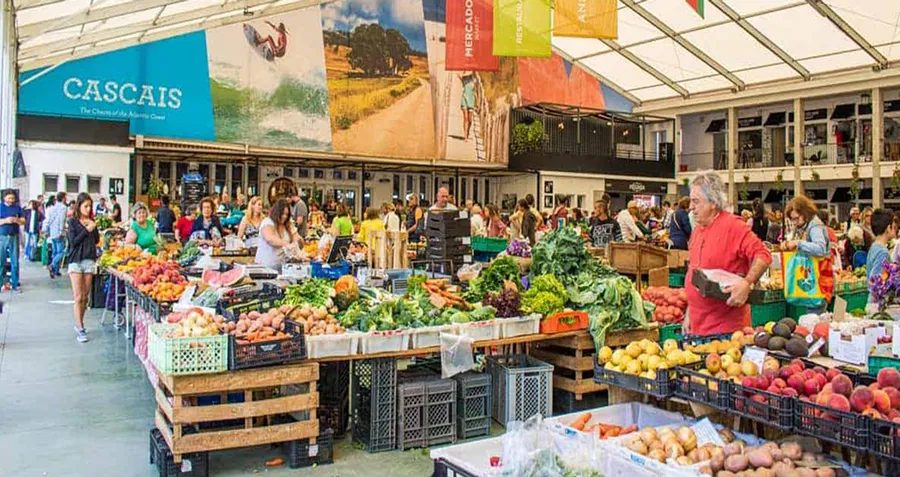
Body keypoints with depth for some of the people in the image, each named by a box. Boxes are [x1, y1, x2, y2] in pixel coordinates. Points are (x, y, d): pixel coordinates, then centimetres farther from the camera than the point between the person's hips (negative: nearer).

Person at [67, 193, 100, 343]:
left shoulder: (91, 221, 11)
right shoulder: (72, 222, -2)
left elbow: (97, 240, 10)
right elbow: (73, 242, -10)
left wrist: (94, 228, -5)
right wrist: (86, 230, -14)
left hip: (90, 260, 4)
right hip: (76, 260, -4)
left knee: (85, 296, 8)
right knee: (78, 297, -7)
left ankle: (79, 324, 20)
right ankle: (80, 329, -6)